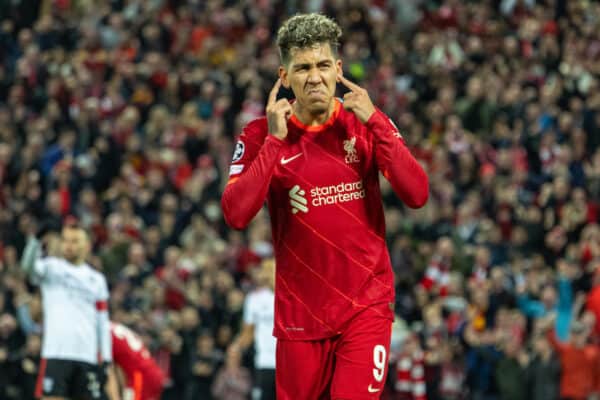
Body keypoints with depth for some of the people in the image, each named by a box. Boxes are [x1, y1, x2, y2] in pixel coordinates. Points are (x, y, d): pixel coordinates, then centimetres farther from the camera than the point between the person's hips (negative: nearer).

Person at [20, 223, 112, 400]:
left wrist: (106, 358, 7)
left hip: (88, 356, 3)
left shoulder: (97, 279, 15)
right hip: (56, 352, -3)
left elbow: (102, 322, 16)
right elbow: (33, 267, -19)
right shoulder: (52, 267, 5)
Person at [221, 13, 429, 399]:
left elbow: (417, 194, -12)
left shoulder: (367, 124, 1)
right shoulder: (261, 135, -3)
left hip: (366, 306, 0)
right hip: (300, 310, 1)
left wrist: (374, 122, -16)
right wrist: (275, 140, -18)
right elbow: (236, 215, -16)